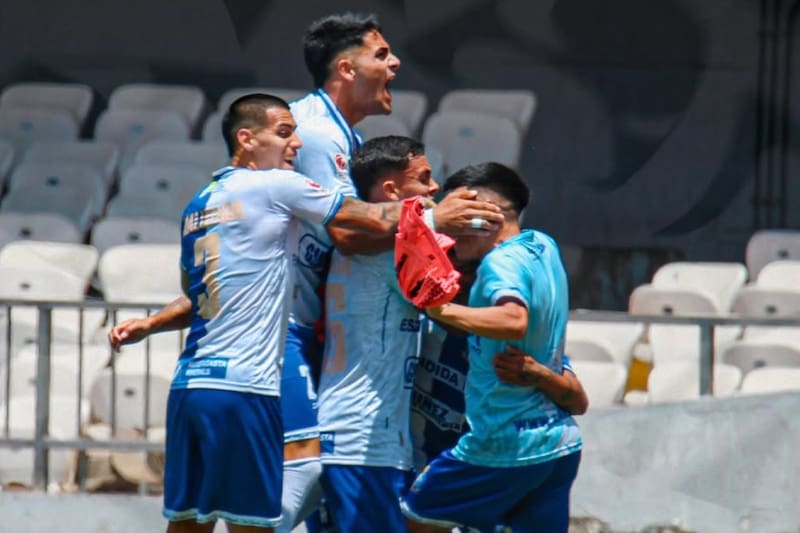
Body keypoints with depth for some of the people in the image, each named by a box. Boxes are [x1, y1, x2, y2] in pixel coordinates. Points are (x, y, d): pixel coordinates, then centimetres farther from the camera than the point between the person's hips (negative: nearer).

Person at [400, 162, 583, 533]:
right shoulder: (544, 248, 10)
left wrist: (443, 310, -34)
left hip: (504, 445, -8)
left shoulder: (501, 262, -16)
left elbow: (514, 319, -36)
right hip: (560, 443, 8)